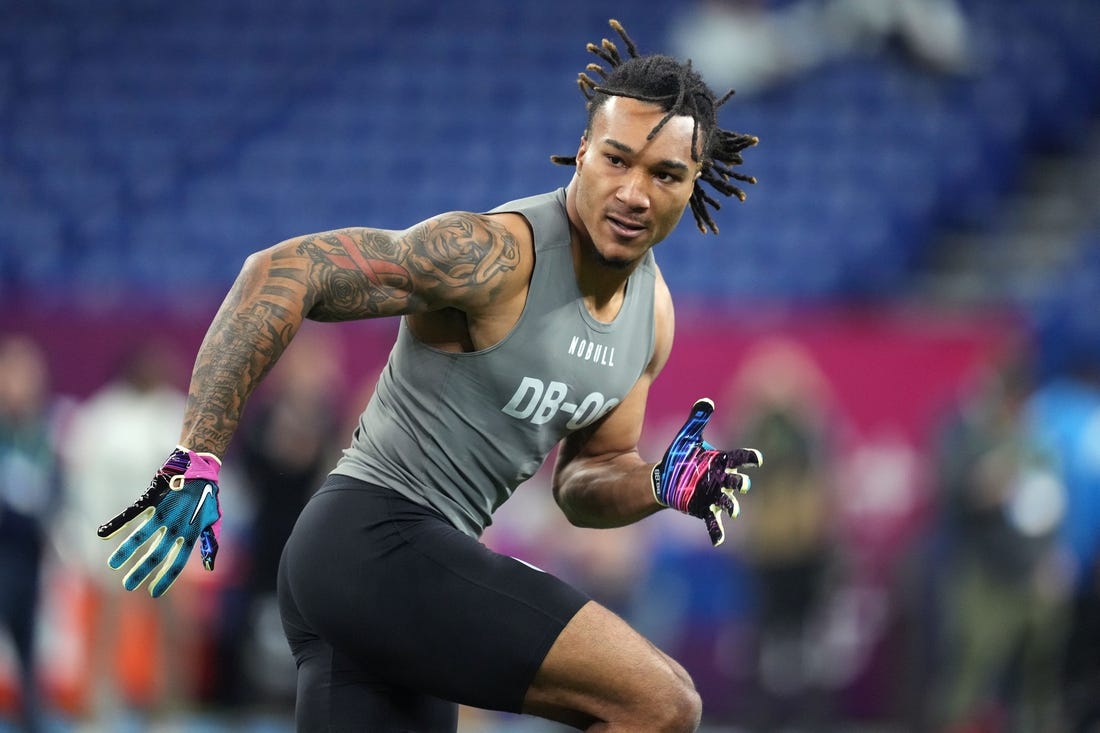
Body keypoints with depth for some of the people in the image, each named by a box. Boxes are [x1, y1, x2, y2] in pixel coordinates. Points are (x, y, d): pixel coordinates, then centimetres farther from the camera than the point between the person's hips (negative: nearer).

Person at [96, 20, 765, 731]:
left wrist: (662, 486, -2)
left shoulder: (653, 311, 9)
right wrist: (197, 462, -29)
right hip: (377, 543, -10)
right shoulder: (494, 254, -18)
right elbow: (282, 272, -23)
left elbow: (582, 483, 21)